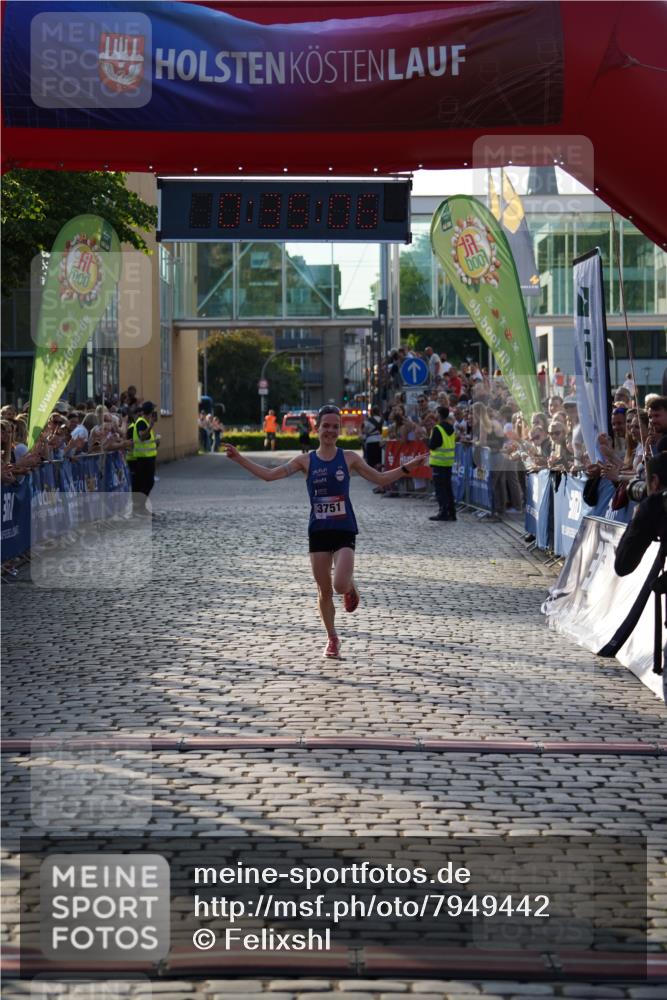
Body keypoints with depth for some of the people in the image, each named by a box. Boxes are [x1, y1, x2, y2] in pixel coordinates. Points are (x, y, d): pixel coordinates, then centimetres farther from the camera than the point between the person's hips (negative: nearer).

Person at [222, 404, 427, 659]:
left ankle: (351, 586, 19)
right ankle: (332, 639, 24)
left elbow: (381, 479, 7)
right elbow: (269, 475, -2)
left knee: (341, 586, -19)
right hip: (318, 532, 1)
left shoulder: (349, 458, 2)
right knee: (324, 591, 5)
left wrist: (408, 466, -4)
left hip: (344, 531, -1)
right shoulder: (306, 461, 2)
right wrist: (239, 459, -9)